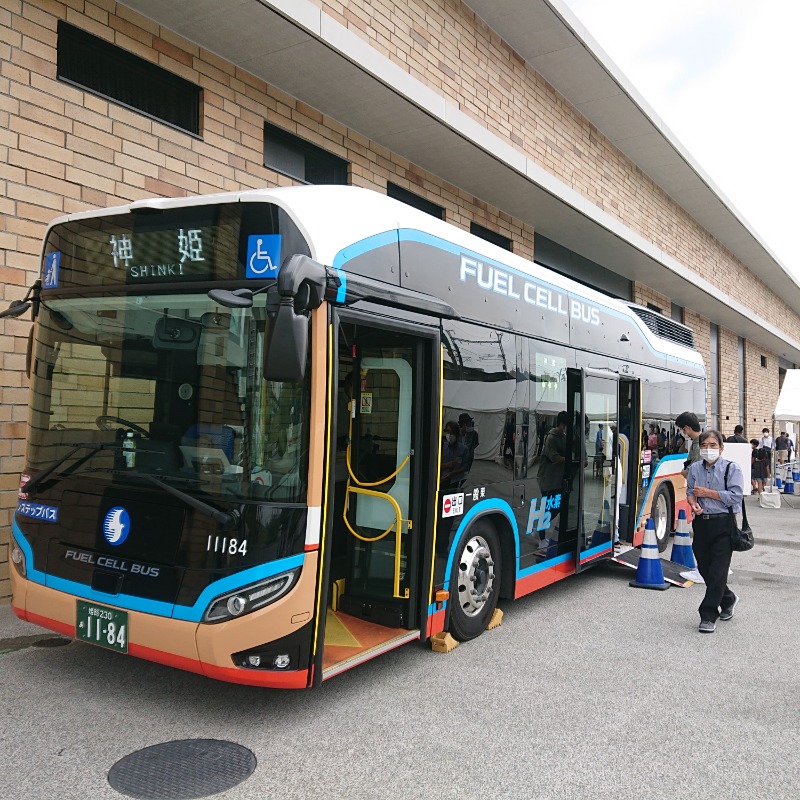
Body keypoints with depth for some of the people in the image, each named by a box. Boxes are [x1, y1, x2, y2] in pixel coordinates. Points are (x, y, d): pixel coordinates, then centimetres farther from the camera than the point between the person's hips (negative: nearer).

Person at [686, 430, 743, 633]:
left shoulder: (731, 468, -5)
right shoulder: (695, 468, 8)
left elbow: (735, 496, -13)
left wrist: (707, 493, -12)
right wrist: (693, 503, -7)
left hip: (723, 525, -5)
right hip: (701, 523, 5)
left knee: (717, 572, -5)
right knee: (704, 569, 11)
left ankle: (708, 616, 3)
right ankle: (728, 600, 37)